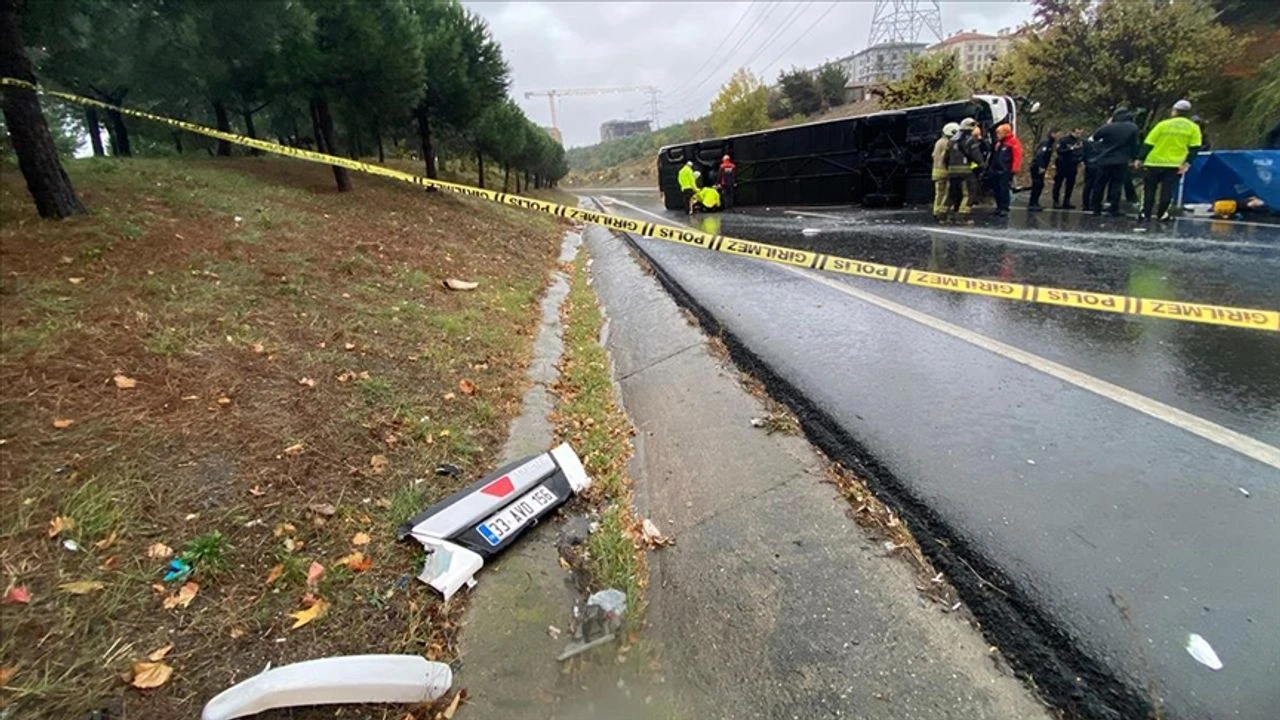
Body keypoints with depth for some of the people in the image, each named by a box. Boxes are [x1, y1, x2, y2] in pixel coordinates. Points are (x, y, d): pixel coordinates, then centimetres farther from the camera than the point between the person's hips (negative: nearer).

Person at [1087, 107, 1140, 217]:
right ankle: (1114, 209, -2)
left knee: (1099, 184, 10)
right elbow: (1135, 144, 2)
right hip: (1121, 161, 0)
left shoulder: (1108, 127, -6)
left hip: (1105, 160, 0)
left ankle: (1096, 208, 12)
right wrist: (1134, 158, 13)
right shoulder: (1133, 128, -1)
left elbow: (1095, 136, 8)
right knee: (1117, 185, 2)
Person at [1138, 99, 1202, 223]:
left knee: (1149, 190, 7)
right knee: (1167, 191, 5)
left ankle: (1145, 215, 5)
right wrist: (1187, 163, 1)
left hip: (1154, 163, -1)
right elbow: (1195, 148, -1)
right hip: (1175, 165, 2)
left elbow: (1148, 144, -5)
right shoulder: (1193, 127, 5)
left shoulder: (1163, 124, -2)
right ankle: (1161, 215, 3)